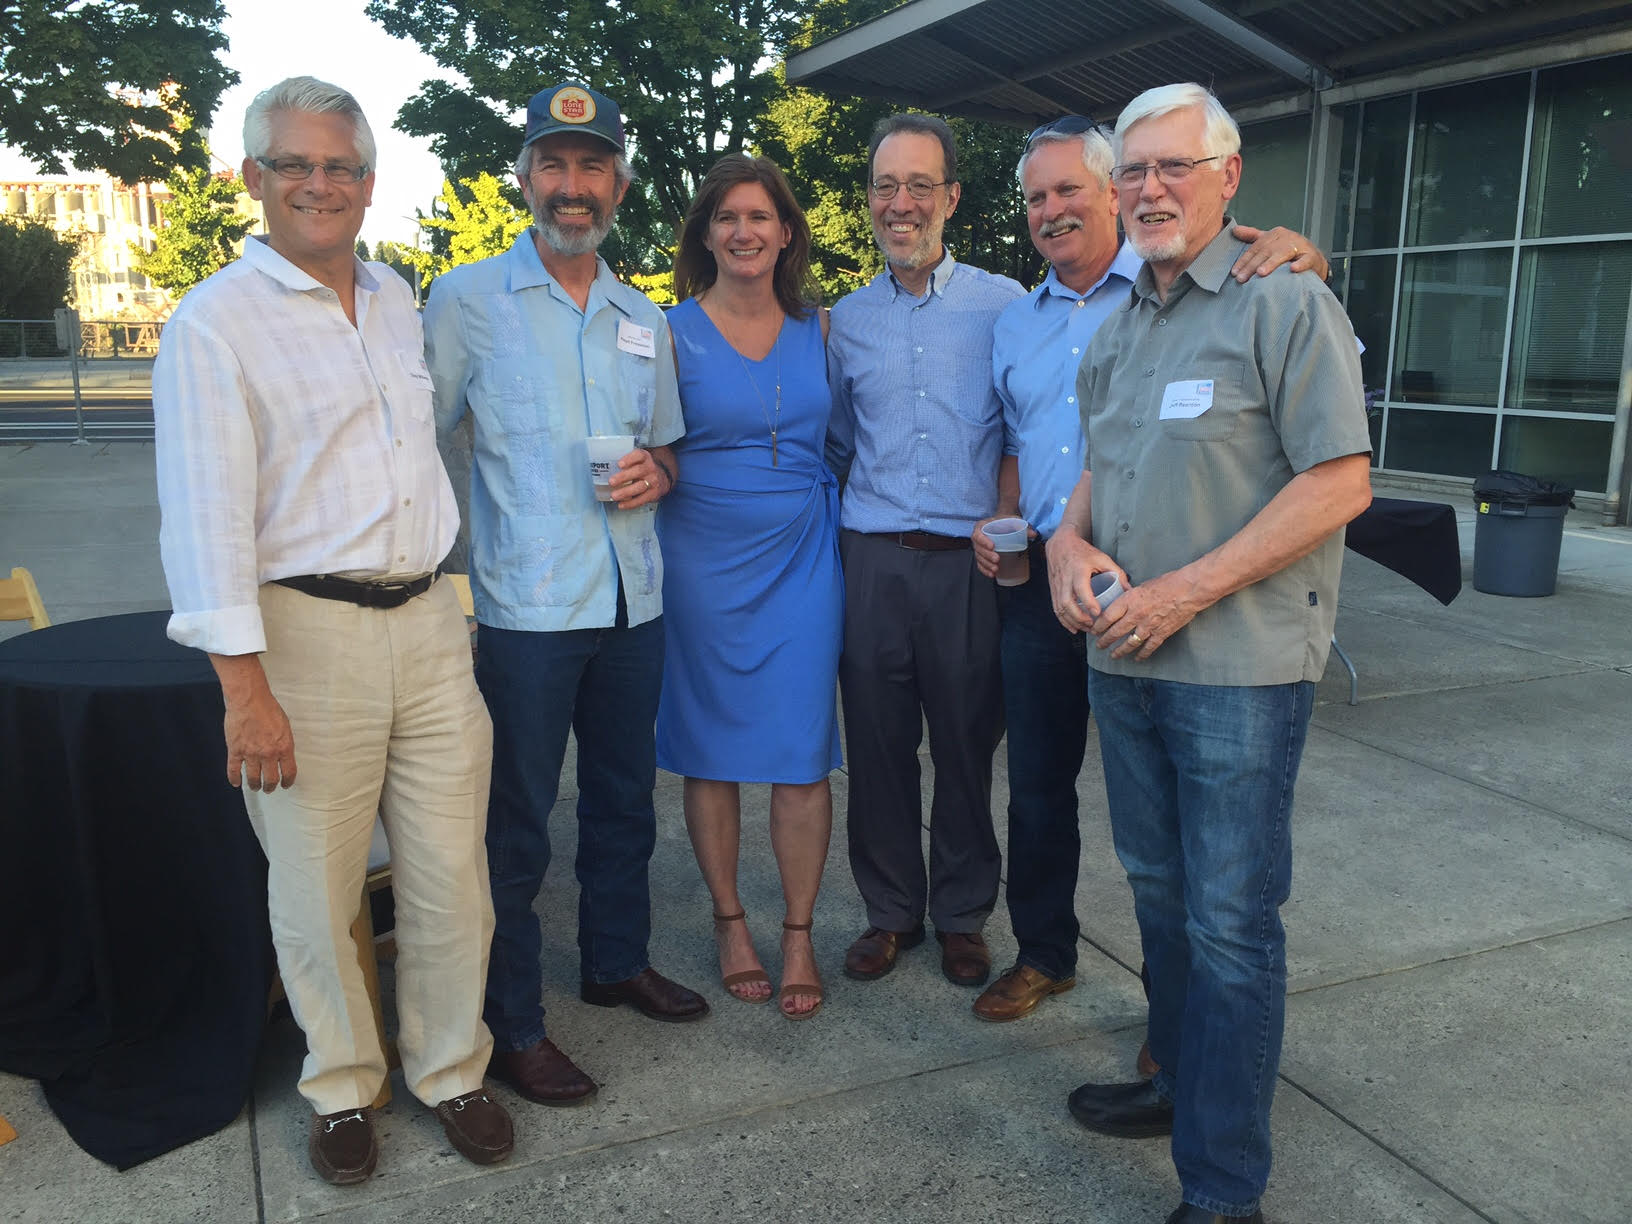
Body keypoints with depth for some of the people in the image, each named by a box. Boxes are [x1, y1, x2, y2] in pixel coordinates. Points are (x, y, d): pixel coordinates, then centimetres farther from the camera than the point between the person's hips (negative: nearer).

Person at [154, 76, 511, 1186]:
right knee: (318, 887, 6)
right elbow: (206, 515, -11)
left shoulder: (397, 298, 13)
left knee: (450, 875, 9)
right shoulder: (215, 322, -5)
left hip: (429, 623, 5)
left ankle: (452, 1070, 28)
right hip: (307, 633, -4)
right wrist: (246, 688, -16)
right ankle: (343, 1087, 29)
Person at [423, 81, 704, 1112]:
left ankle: (618, 960, 37)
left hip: (635, 601, 5)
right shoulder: (467, 301, -1)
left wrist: (657, 472, -2)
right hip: (527, 608, -5)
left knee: (625, 798, 17)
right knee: (518, 819, 2)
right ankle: (512, 1024, 17)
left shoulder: (646, 320, 13)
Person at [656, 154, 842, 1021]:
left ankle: (798, 934, 16)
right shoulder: (673, 331, 0)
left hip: (803, 557, 2)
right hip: (704, 558, -1)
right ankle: (730, 922, 24)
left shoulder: (819, 328, 7)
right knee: (711, 750, 6)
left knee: (802, 754, 1)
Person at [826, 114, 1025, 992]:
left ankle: (962, 915, 25)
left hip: (969, 561, -2)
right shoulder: (847, 318, 11)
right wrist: (846, 518, 12)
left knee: (966, 747, 7)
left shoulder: (1003, 305, 2)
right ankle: (891, 910, 26)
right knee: (878, 745, 8)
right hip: (871, 558, 3)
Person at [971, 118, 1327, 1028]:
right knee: (1037, 783, 15)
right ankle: (1044, 954, 34)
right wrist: (1001, 522, 6)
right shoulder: (1018, 322, 15)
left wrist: (1300, 257, -28)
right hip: (1037, 581, 6)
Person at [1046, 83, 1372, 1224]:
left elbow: (1340, 481, -15)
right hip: (1123, 659, 7)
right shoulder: (1118, 327, 15)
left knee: (1231, 921, -1)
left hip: (1238, 666, -7)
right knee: (1161, 890, 18)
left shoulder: (1287, 303, -8)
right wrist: (1070, 539, 0)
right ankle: (1182, 1083, 38)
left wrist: (1183, 593, -19)